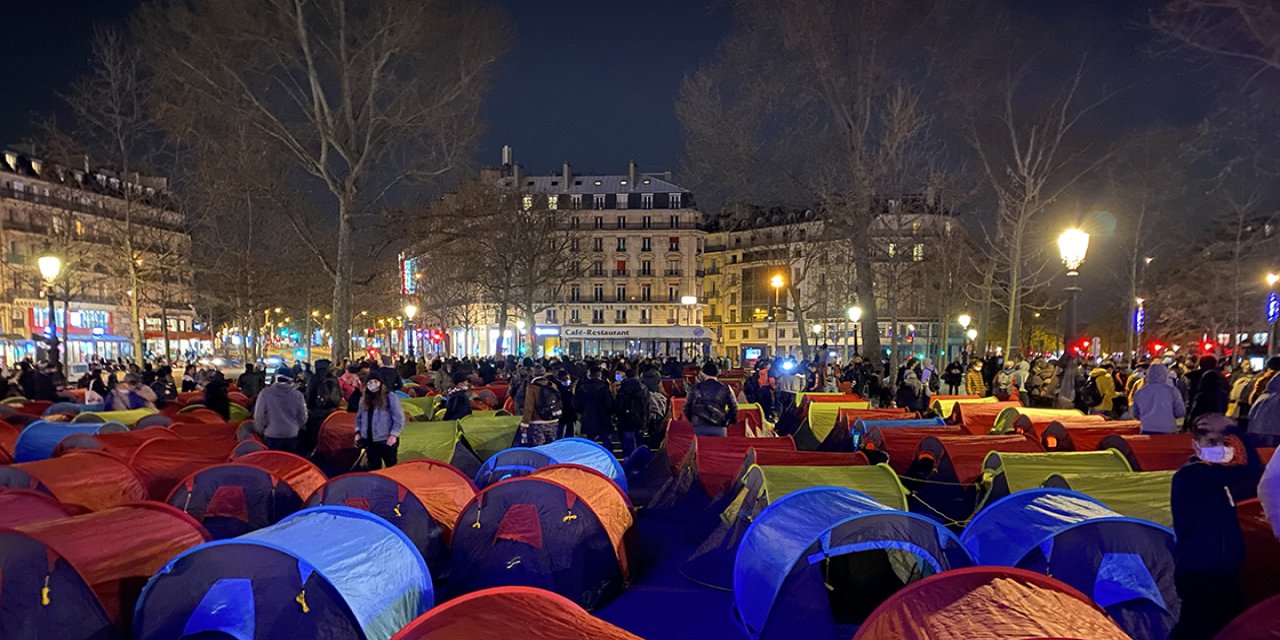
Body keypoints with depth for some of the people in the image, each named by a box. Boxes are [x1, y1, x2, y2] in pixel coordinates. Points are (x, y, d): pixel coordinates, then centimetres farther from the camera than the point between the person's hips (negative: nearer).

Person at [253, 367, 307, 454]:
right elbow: (302, 417, 1)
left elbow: (259, 416, -7)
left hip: (271, 436, -1)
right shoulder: (298, 395, -6)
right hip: (292, 435, 1)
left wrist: (262, 430, 11)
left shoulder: (265, 393, -9)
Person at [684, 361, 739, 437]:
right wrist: (727, 422, 17)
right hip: (719, 428, 0)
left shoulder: (695, 388, 6)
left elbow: (686, 408, 8)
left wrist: (693, 420, 22)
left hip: (700, 427, 0)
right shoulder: (725, 388, 6)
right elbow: (734, 408, 6)